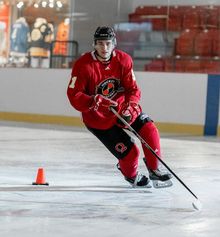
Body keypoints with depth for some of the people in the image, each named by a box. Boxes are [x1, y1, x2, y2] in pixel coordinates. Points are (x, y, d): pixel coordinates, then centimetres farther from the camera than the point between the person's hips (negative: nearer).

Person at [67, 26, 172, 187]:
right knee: (128, 151, -10)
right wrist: (93, 101, -36)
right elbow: (74, 95, -19)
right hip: (97, 117, -4)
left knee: (149, 129, -12)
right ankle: (131, 176, 25)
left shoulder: (124, 60, -9)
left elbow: (133, 89, -9)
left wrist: (129, 109, -27)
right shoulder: (83, 65, -19)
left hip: (121, 107, 5)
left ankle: (154, 169, 10)